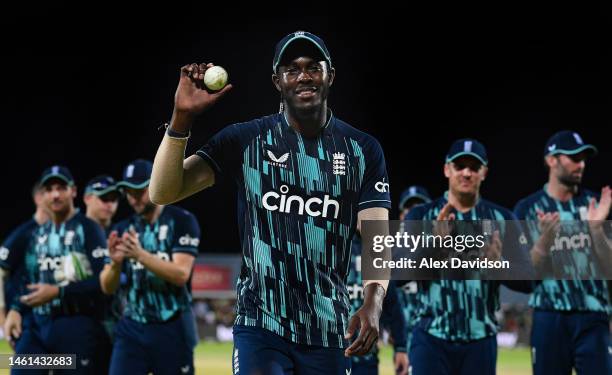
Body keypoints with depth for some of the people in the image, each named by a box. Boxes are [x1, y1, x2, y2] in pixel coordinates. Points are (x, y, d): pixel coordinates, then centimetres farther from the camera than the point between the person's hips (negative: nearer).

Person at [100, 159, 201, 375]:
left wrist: (140, 254, -27)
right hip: (132, 329, 3)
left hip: (173, 330, -3)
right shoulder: (123, 230, 9)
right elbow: (107, 288, 5)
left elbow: (181, 274, -15)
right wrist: (115, 262, -17)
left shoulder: (181, 221, -3)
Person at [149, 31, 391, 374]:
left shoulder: (363, 150, 3)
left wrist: (373, 302, -24)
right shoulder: (245, 140, 0)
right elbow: (163, 193, -6)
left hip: (329, 332, 2)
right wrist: (182, 118, -20)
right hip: (260, 326, -2)